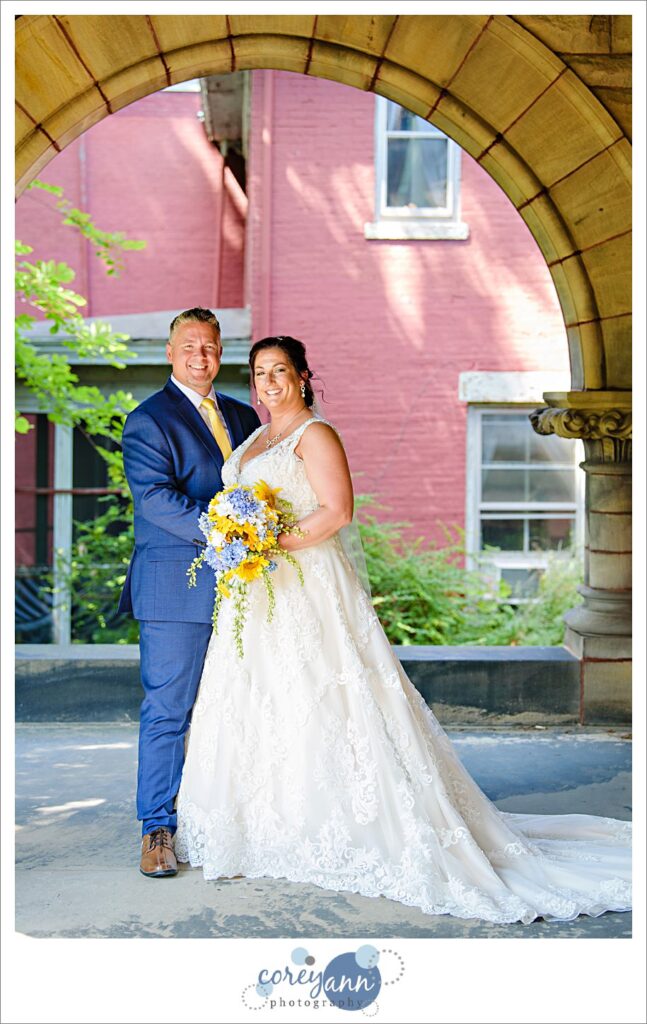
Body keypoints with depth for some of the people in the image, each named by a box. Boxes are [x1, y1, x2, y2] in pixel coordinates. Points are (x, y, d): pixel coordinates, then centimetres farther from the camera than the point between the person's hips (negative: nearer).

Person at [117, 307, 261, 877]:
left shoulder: (243, 416, 18)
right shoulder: (148, 420, -2)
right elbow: (155, 498, -15)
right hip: (177, 589, -6)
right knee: (166, 712, -2)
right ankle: (158, 832, 8)